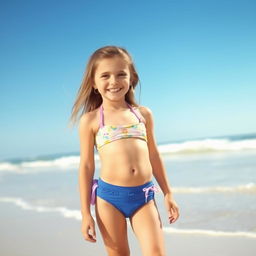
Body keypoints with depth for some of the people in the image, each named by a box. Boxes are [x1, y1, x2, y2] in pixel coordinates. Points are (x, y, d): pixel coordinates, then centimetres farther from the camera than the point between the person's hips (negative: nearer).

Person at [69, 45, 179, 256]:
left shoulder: (143, 114, 9)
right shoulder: (90, 120, 1)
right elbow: (86, 166, 2)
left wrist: (168, 193, 16)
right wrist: (86, 213, 1)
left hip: (144, 195, 2)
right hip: (109, 196, -2)